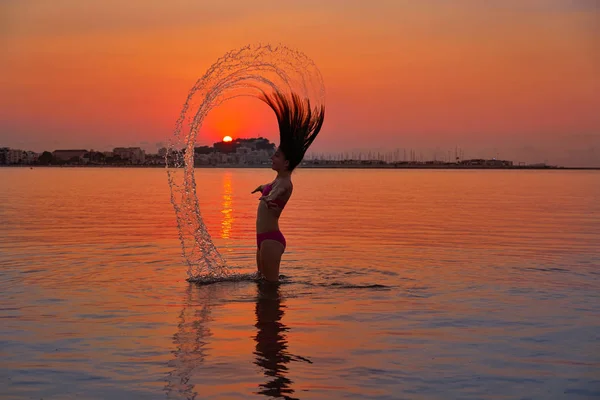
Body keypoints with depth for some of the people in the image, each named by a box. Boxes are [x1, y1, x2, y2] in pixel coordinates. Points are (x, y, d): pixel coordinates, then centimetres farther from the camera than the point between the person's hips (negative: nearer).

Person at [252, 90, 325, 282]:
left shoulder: (285, 183, -16)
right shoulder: (279, 179, 14)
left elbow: (277, 190, -43)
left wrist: (269, 198, -65)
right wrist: (262, 187, 60)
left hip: (271, 238, -11)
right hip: (264, 237, 11)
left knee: (271, 283, -8)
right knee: (263, 281, 19)